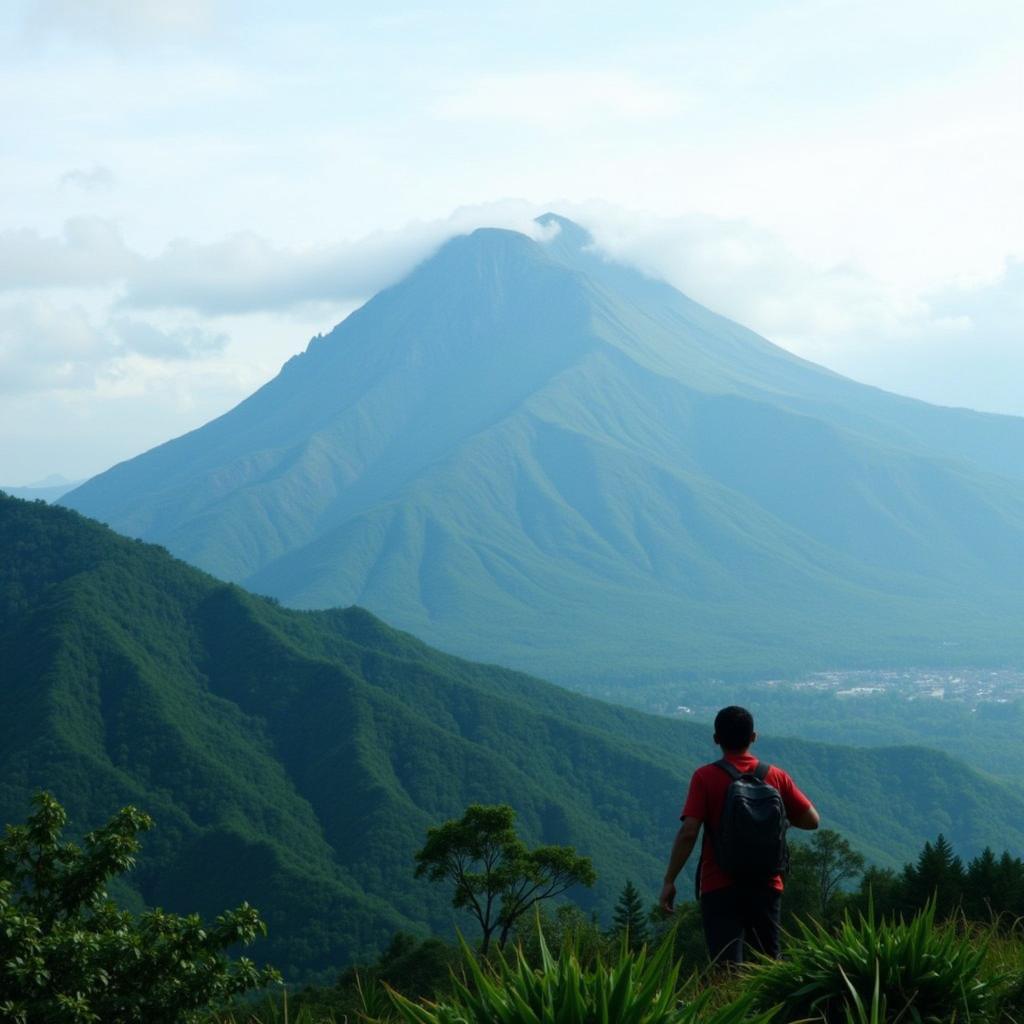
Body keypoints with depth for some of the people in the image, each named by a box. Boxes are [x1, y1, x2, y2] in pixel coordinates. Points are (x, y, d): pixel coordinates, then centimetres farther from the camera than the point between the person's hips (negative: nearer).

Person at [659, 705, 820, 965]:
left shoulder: (705, 778, -7)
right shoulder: (776, 777, 2)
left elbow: (688, 832, -14)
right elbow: (812, 820, 4)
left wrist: (669, 881, -8)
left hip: (720, 887, -3)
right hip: (766, 885, 3)